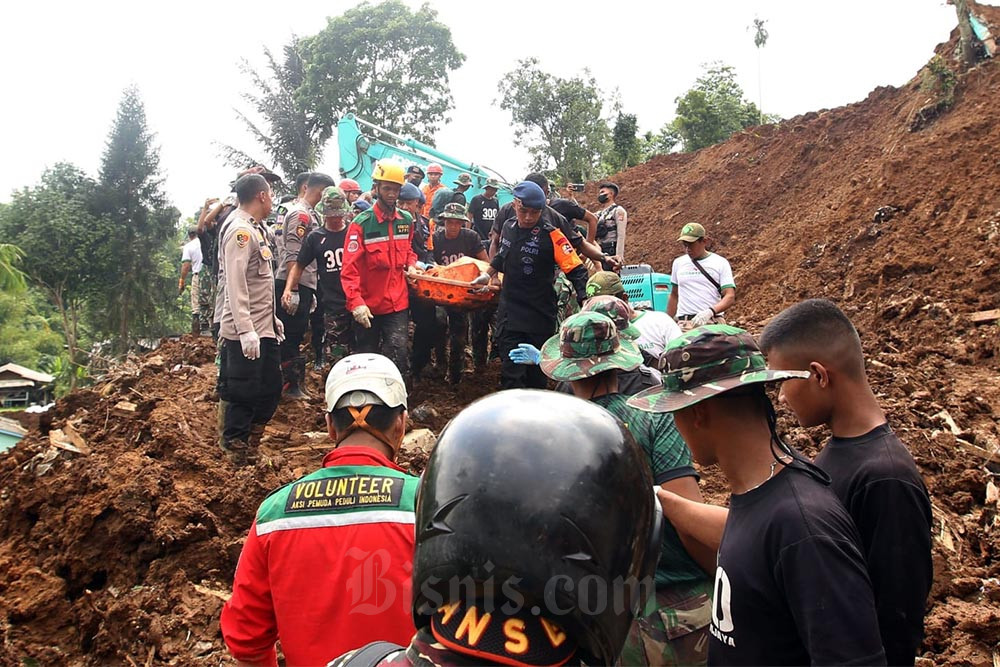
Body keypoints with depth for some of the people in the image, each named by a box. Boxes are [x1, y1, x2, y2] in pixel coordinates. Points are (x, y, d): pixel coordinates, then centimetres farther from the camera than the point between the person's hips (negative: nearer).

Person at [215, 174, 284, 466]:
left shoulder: (254, 228, 17)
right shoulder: (240, 230, -14)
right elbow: (235, 283, -22)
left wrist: (272, 318, 23)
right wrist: (246, 330, -26)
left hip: (264, 329, 10)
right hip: (245, 334, -10)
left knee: (271, 389, 16)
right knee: (242, 396, -2)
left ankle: (250, 450, 28)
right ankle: (236, 460, 9)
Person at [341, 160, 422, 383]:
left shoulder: (407, 221, 5)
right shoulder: (361, 224, -10)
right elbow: (349, 270, -15)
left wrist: (411, 265, 2)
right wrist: (356, 303, -27)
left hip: (398, 304, 2)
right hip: (368, 306, -2)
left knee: (398, 353, -11)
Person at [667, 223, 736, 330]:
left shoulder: (720, 263, 4)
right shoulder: (678, 263, 16)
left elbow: (730, 297, -4)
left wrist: (710, 311, -22)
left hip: (712, 324, -2)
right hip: (684, 325, 2)